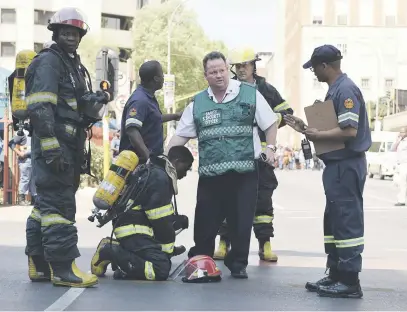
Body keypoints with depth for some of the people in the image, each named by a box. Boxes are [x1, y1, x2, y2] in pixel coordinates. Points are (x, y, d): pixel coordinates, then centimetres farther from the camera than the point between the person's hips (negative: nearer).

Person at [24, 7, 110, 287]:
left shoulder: (74, 65, 22)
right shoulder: (48, 62, -8)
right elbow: (39, 108, -19)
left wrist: (95, 101, 13)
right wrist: (50, 146, -26)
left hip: (69, 145, 10)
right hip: (53, 145, -10)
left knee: (47, 203, 11)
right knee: (59, 204, -12)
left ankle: (39, 265, 17)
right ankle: (62, 268, -11)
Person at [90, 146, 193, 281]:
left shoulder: (155, 172, 19)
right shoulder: (159, 178, -14)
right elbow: (160, 221, -14)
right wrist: (169, 248, -6)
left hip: (132, 227, 11)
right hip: (134, 230, -11)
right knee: (161, 269, -21)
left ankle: (116, 247, 6)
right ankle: (110, 252, -13)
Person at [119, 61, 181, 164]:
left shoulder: (149, 97, 13)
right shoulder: (140, 100, -20)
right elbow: (132, 131, -30)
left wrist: (174, 116, 38)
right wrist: (148, 156, -35)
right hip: (140, 160, -11)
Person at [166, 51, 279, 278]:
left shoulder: (250, 94, 3)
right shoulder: (197, 103, 11)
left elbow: (271, 123, 7)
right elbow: (181, 135, 12)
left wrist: (270, 147, -5)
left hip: (244, 172, -2)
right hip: (210, 174, 2)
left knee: (241, 222, 3)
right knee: (205, 222, 6)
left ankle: (238, 264, 18)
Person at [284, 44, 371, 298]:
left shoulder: (346, 89, -16)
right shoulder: (335, 89, 15)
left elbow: (349, 131, -23)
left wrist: (318, 135, -13)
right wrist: (307, 129, 15)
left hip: (347, 165, -11)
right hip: (338, 165, 11)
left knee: (347, 222, -6)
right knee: (334, 221, 14)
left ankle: (350, 281, -1)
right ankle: (336, 275, 22)